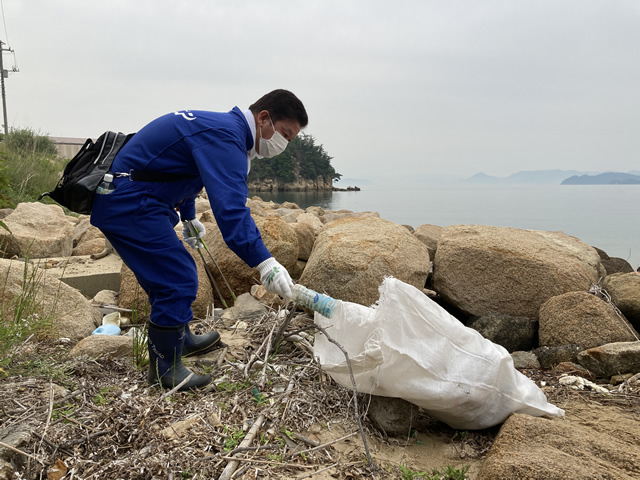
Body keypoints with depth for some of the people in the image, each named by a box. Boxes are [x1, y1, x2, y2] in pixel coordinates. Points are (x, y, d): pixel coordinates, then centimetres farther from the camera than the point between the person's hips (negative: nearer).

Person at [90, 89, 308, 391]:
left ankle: (181, 339, 39)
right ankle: (165, 369, 6)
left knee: (173, 273, 20)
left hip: (126, 200, 11)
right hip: (129, 204, -11)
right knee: (178, 281, -10)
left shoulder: (221, 126, 12)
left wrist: (188, 218, 35)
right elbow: (230, 207, -35)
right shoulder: (225, 137, -22)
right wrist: (264, 262, -40)